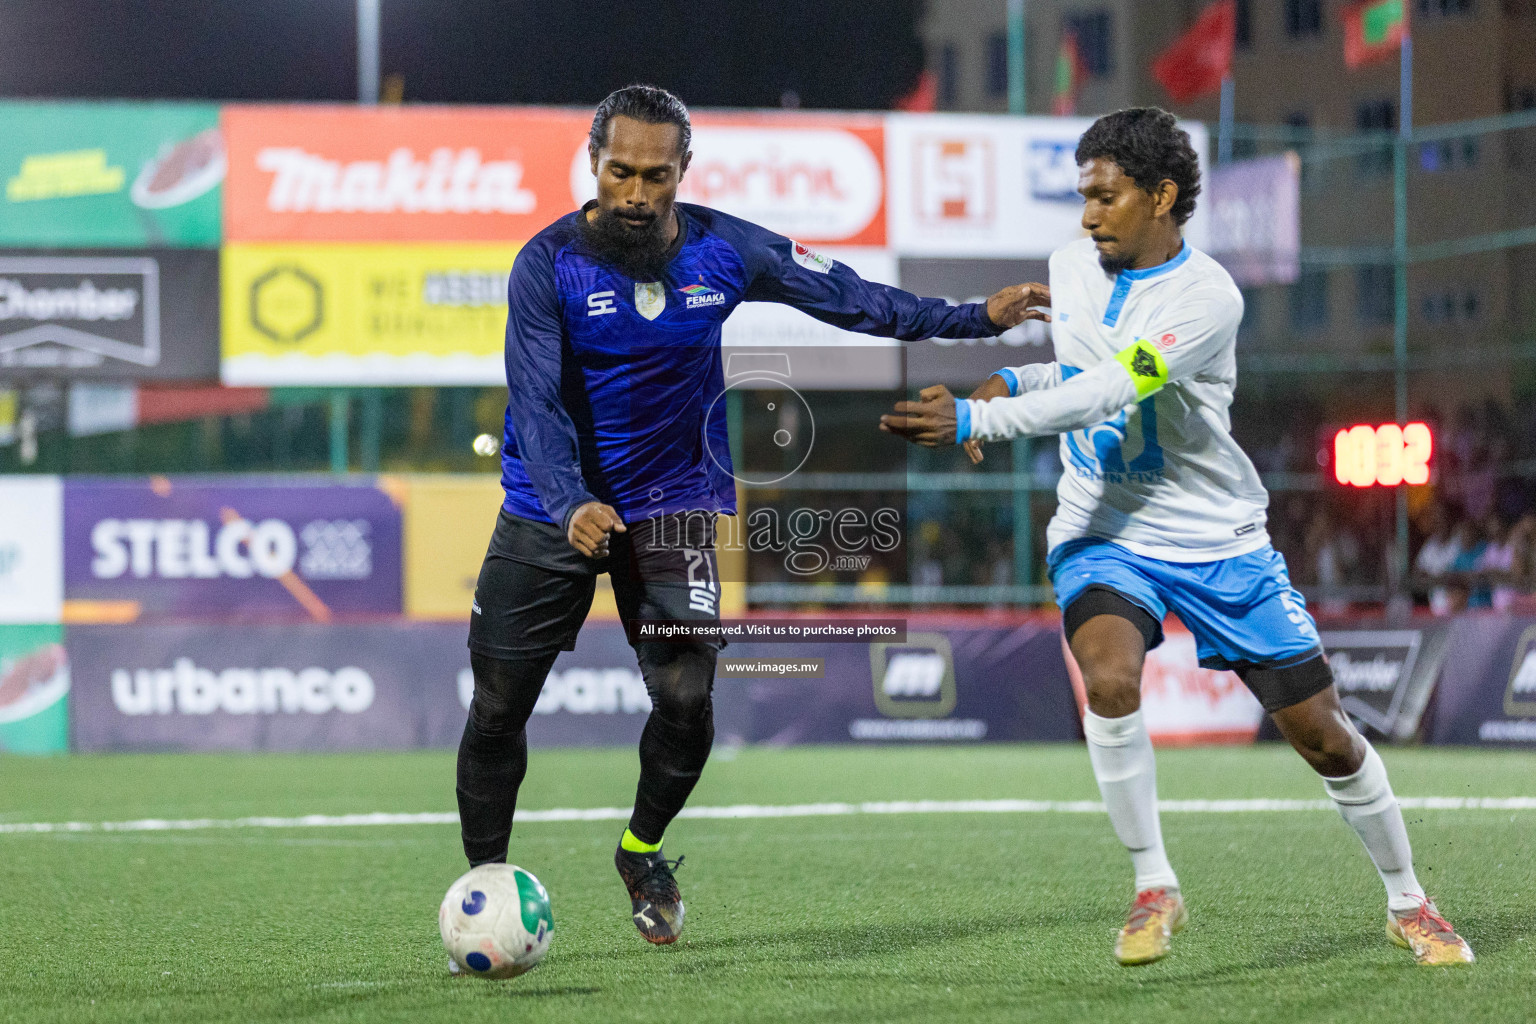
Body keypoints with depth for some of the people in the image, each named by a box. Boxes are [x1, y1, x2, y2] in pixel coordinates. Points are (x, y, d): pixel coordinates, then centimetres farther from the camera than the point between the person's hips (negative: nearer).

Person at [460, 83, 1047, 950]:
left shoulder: (724, 251, -7)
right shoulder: (548, 264, -15)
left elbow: (842, 296, 0)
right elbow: (537, 400, -22)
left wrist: (975, 319, -4)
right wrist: (570, 505, -38)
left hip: (674, 504, 1)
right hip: (555, 505, -1)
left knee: (686, 698, -10)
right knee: (498, 706, -2)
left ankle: (643, 850, 19)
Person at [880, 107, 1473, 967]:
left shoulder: (1207, 297, -19)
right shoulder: (1073, 266, 2)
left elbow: (1110, 392, -31)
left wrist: (974, 420, -36)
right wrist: (1013, 380, 2)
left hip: (1218, 541, -3)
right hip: (1101, 535, 3)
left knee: (1322, 731, 0)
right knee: (1109, 679, -28)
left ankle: (1408, 904, 22)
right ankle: (1155, 890, -12)